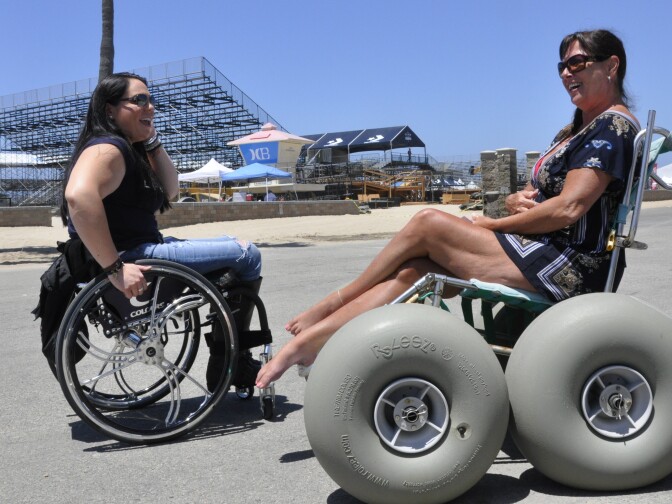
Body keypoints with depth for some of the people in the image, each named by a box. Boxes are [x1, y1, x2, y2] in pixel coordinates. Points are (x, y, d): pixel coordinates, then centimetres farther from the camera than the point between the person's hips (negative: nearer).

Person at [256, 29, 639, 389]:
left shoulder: (614, 125, -7)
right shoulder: (573, 132, 23)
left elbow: (568, 208, -19)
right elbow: (537, 194, 20)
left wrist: (492, 224, -9)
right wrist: (517, 200, -5)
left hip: (567, 268, -9)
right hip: (549, 257, 9)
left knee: (428, 223, -12)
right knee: (412, 272, -8)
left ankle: (339, 299, 7)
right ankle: (306, 342, -9)